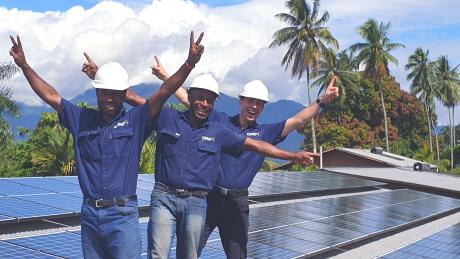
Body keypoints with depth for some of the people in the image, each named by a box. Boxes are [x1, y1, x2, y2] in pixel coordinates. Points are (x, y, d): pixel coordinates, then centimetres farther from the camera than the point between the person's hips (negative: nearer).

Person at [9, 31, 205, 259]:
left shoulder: (136, 120, -1)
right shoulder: (82, 120, 8)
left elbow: (164, 91, -12)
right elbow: (50, 95, 11)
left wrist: (189, 64, -24)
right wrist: (24, 65, 8)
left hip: (123, 216, -4)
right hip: (89, 214, 4)